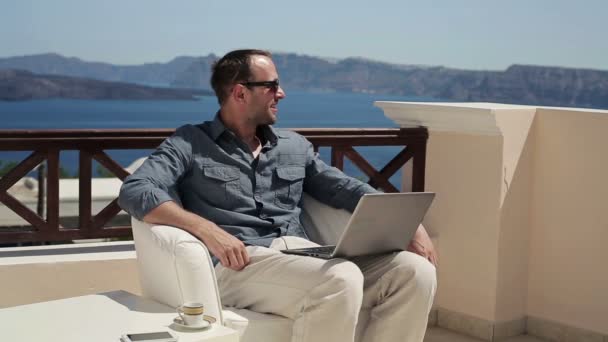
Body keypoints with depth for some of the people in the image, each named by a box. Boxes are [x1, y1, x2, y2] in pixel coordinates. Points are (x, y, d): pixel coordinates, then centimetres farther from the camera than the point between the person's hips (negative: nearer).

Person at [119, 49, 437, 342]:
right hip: (240, 265, -6)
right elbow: (134, 191, -6)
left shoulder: (295, 145, 23)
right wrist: (206, 228, -22)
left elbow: (347, 190, 18)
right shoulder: (190, 143, 8)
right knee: (342, 279, -35)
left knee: (416, 271, -17)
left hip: (302, 255, 6)